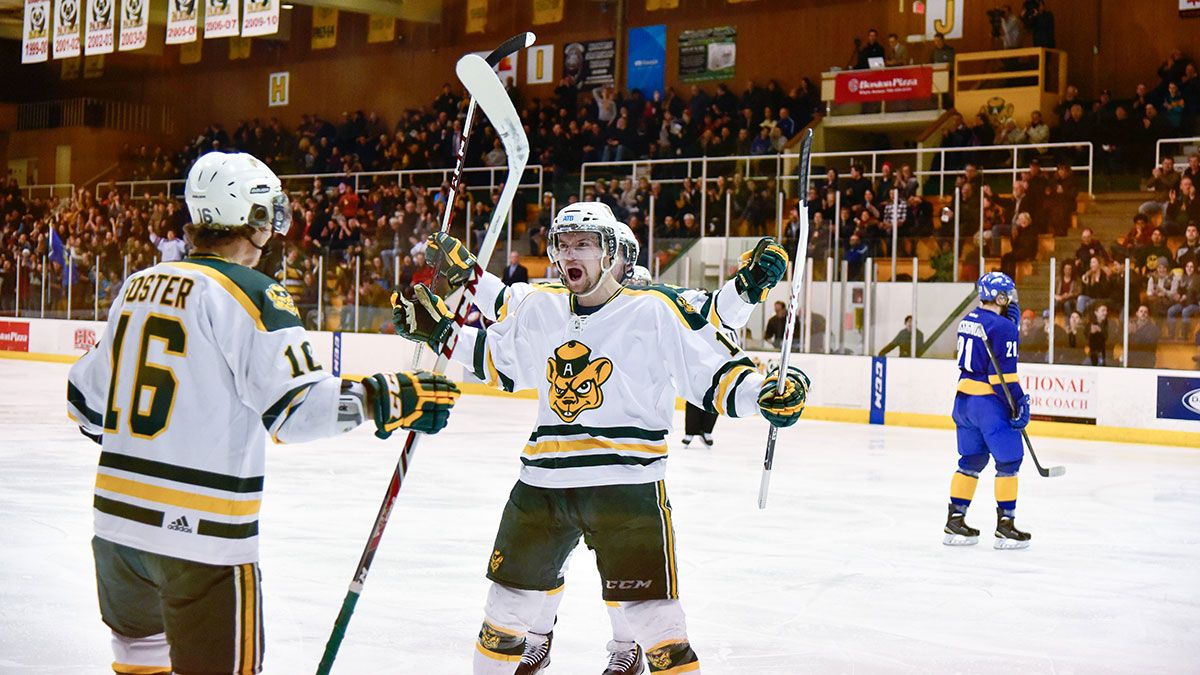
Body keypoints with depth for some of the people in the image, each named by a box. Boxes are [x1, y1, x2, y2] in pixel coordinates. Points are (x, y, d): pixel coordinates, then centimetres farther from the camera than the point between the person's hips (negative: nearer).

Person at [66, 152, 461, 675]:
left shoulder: (138, 286, 11)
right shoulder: (249, 295, -10)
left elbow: (86, 398, 20)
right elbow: (296, 406, -19)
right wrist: (386, 398, -15)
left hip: (116, 514, 8)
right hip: (199, 529, -8)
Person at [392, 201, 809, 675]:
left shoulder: (657, 311, -7)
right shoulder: (537, 308, 8)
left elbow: (714, 371, -8)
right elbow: (496, 360, 25)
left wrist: (765, 392, -24)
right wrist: (438, 330, 19)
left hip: (629, 483, -5)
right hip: (543, 480, 5)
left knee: (650, 613, -9)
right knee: (510, 595, 15)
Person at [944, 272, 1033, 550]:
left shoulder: (968, 320, 11)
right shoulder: (1002, 326, -14)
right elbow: (1003, 373, -17)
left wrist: (1011, 316, 7)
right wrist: (1019, 404, -13)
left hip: (963, 399, 8)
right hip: (989, 402, -8)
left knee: (971, 460, 15)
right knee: (1009, 461, 1)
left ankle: (955, 521, 16)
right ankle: (1004, 523, 2)